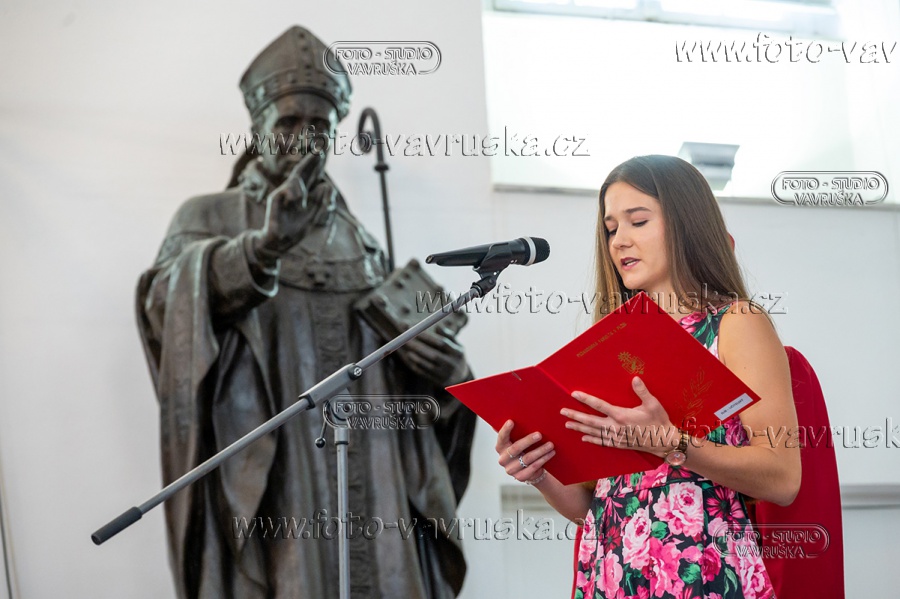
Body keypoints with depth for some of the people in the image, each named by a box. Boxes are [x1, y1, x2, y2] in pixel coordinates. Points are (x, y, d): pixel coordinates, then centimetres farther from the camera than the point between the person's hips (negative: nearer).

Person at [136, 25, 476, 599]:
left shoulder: (359, 236, 18)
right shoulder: (211, 218, 6)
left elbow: (400, 361, 19)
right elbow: (171, 298, -16)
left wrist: (447, 370, -5)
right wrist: (264, 246, -35)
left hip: (372, 481, 4)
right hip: (267, 488, -3)